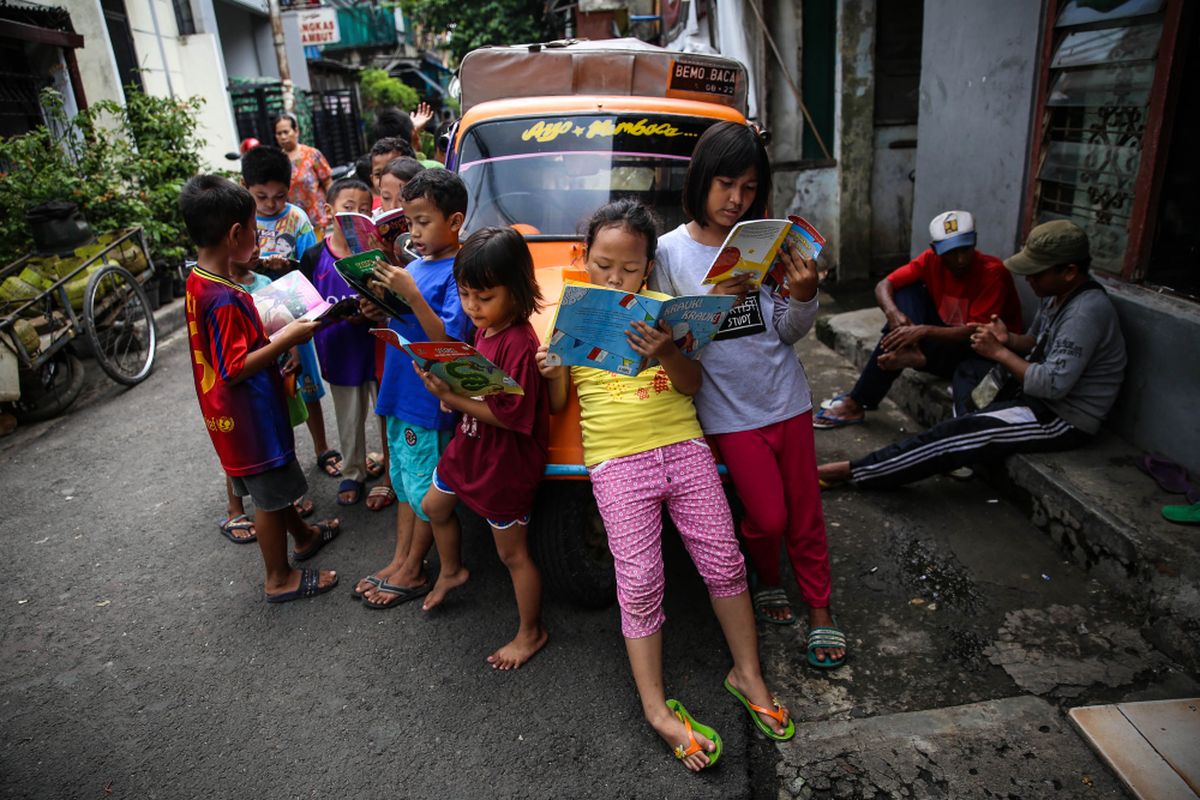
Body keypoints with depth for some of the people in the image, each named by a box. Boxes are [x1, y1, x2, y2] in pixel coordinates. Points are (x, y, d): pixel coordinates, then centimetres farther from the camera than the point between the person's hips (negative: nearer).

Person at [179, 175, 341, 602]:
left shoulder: (199, 281, 1)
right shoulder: (226, 299, -29)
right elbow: (234, 369, -27)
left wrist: (270, 326, 5)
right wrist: (285, 339, -23)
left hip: (236, 413, 9)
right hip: (248, 416, -9)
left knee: (275, 479, 26)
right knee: (269, 496, 8)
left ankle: (303, 535, 48)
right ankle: (280, 579, 25)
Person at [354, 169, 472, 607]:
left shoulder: (459, 273, -16)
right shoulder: (415, 265, 8)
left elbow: (449, 338, -23)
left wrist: (411, 295, -29)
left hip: (431, 399, -8)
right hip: (400, 391, 9)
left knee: (426, 490, 7)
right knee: (404, 481, 19)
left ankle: (413, 572, 22)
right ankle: (399, 560, 34)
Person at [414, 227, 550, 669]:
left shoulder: (519, 344, -29)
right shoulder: (484, 329, -1)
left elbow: (512, 415, -31)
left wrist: (451, 397, -31)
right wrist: (450, 387, -7)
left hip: (505, 463, -9)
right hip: (470, 445, 9)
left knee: (512, 553, 8)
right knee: (434, 505, 29)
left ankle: (530, 633, 29)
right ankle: (451, 571, 56)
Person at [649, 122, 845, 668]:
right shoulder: (671, 251, -6)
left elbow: (788, 334, 2)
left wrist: (803, 296, -17)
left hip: (787, 398, 3)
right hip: (730, 410, -3)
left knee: (805, 512, 11)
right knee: (768, 517, 0)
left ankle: (820, 611, 30)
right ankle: (766, 579, 33)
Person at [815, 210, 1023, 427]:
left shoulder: (993, 272, -22)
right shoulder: (932, 259, -9)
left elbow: (976, 331, -29)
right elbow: (883, 285, -12)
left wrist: (924, 331, -42)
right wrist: (893, 312, -35)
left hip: (985, 348, -5)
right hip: (944, 340, 5)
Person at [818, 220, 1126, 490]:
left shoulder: (1086, 312, -25)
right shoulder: (1058, 293, 4)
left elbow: (1053, 385, -30)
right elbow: (1037, 342, 18)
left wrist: (999, 352, -19)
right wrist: (1009, 340, -5)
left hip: (1063, 420, -11)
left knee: (955, 434, -20)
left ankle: (853, 472, -19)